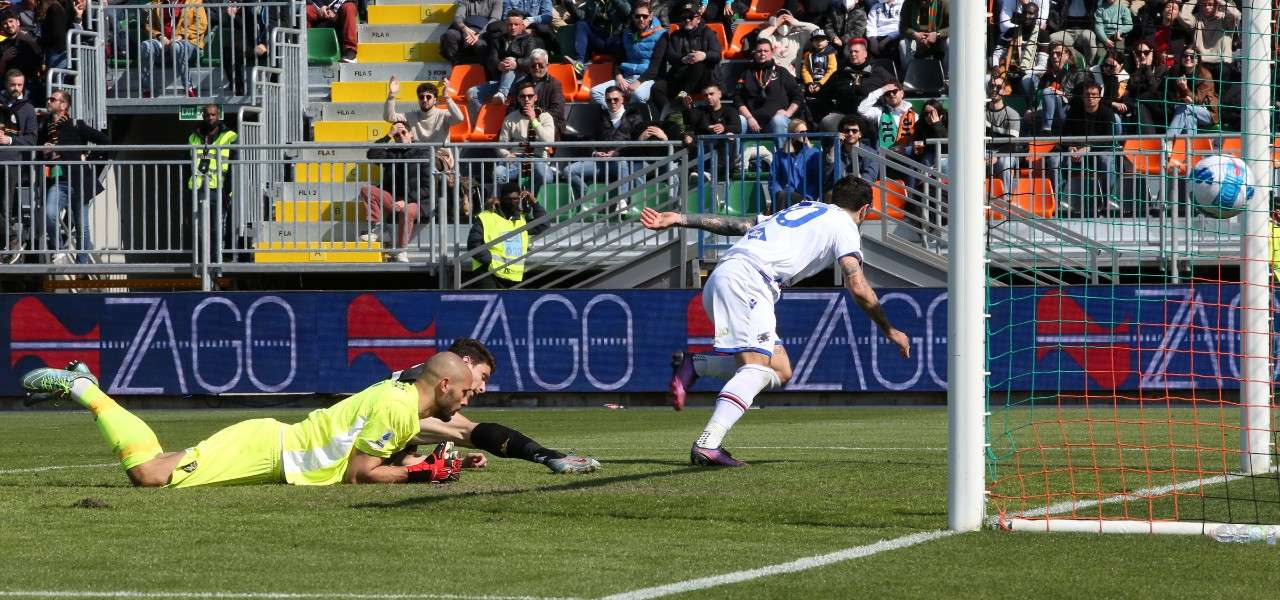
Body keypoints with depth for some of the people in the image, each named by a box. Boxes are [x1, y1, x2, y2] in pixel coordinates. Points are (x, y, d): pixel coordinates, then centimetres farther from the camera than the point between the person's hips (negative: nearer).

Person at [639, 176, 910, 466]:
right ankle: (708, 444, -37)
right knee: (757, 367, -21)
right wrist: (889, 331, 9)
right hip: (746, 278, -8)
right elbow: (858, 287, -1)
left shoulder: (803, 209, 30)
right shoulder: (844, 226, 8)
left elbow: (740, 224, 26)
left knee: (780, 371, 7)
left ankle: (694, 366, 2)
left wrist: (679, 219, 25)